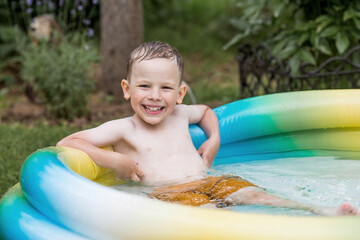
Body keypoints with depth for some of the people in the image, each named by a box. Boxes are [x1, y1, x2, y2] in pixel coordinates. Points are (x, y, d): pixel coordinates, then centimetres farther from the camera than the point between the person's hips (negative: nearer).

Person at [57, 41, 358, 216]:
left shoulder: (180, 115, 18)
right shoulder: (122, 129, 3)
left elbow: (206, 111, 41)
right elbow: (65, 143, -2)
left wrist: (214, 140, 21)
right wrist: (113, 160, -10)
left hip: (208, 182, 5)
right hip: (168, 193, -5)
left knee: (253, 194, -22)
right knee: (208, 210, -36)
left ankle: (323, 212, -36)